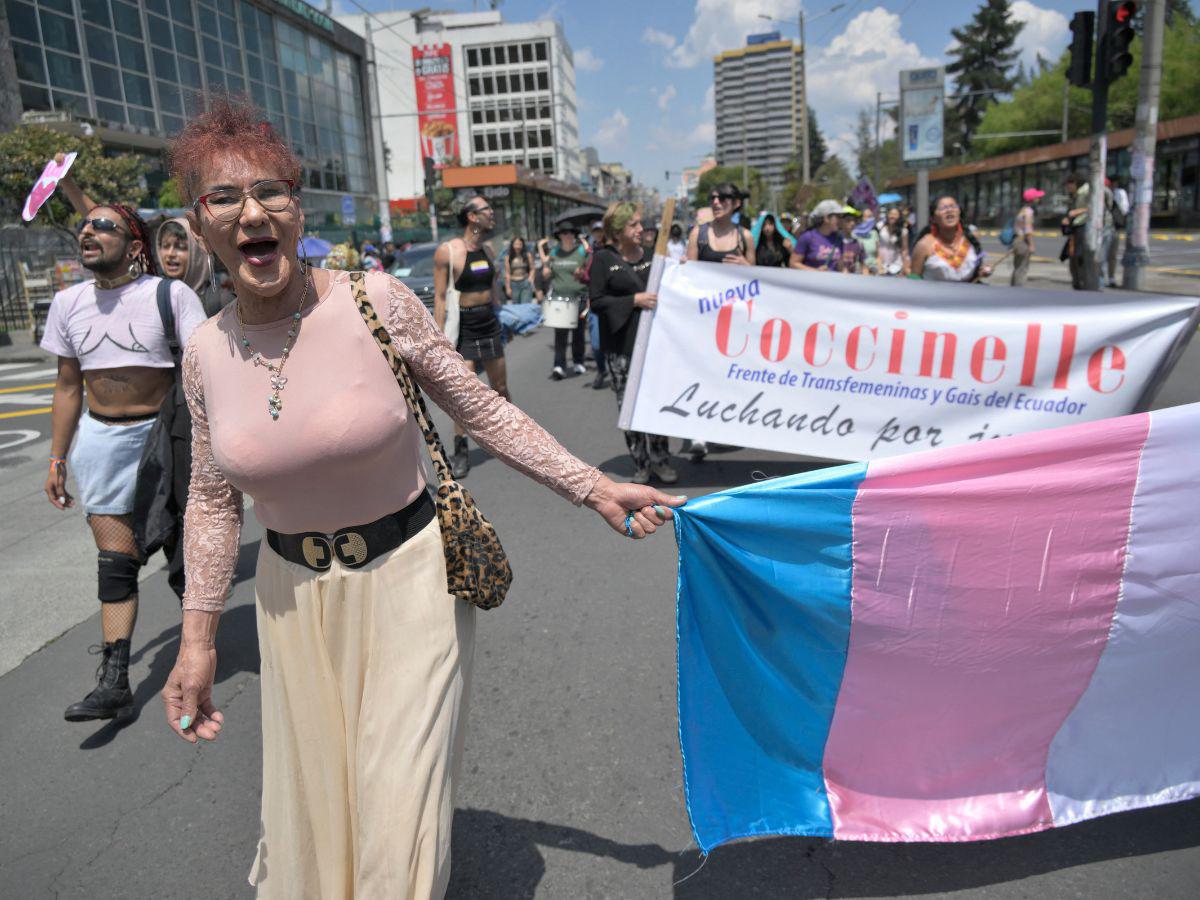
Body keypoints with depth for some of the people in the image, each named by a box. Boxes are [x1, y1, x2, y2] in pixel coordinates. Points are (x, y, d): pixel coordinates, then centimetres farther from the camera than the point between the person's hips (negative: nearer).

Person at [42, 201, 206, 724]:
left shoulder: (171, 295, -9)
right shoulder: (69, 303, 7)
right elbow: (68, 387, 13)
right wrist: (57, 458, 13)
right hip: (101, 439, 4)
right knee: (114, 560, 3)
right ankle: (113, 683, 7)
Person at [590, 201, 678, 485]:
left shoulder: (650, 256, 11)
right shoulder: (604, 258, -2)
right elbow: (596, 301, -8)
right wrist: (634, 300, -16)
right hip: (621, 345, -3)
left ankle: (660, 461, 12)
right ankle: (640, 464, 14)